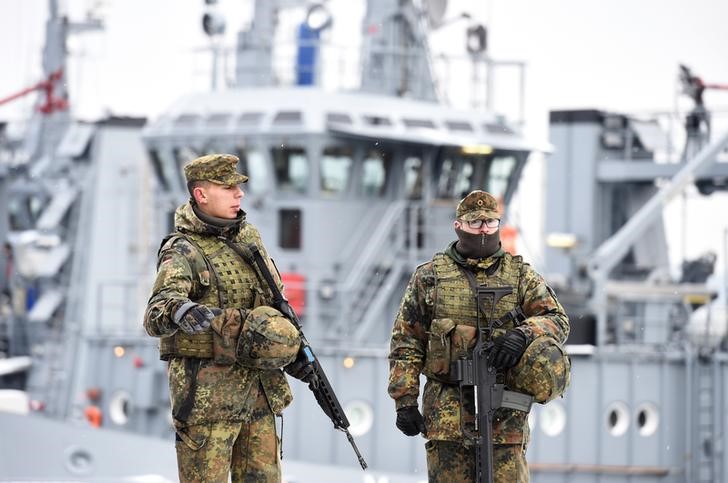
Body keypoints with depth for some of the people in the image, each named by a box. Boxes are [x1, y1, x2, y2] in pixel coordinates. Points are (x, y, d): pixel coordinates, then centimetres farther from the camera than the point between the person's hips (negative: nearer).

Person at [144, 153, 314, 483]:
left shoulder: (249, 238, 11)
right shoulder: (183, 252, -12)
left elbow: (273, 305, 24)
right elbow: (154, 316, -27)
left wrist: (293, 351, 11)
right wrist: (181, 311, -50)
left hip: (258, 390, 7)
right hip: (206, 391, -7)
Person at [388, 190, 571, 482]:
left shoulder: (521, 275, 11)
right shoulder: (429, 277, 9)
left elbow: (557, 320, 2)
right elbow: (405, 342, 7)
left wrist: (523, 334, -19)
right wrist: (405, 401, -2)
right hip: (447, 412, 0)